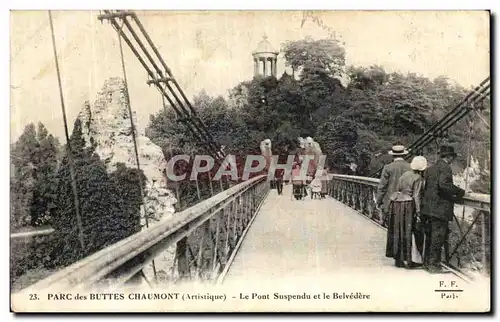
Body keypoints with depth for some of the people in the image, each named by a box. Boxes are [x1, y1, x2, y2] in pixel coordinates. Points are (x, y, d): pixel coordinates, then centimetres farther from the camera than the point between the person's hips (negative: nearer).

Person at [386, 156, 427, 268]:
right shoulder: (418, 178, -10)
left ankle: (398, 259, 18)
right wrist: (418, 212, -13)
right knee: (410, 232, 0)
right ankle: (411, 260, 3)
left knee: (398, 232, 11)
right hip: (408, 206, -7)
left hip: (396, 204, 7)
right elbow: (416, 196, -14)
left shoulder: (405, 174, 11)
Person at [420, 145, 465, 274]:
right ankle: (434, 265, 3)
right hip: (440, 209, -8)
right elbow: (443, 184, -26)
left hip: (428, 208, 8)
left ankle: (427, 262, 25)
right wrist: (459, 192, -12)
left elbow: (424, 185, 15)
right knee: (438, 237, -1)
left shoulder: (430, 168, 13)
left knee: (430, 236, 16)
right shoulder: (445, 167, -11)